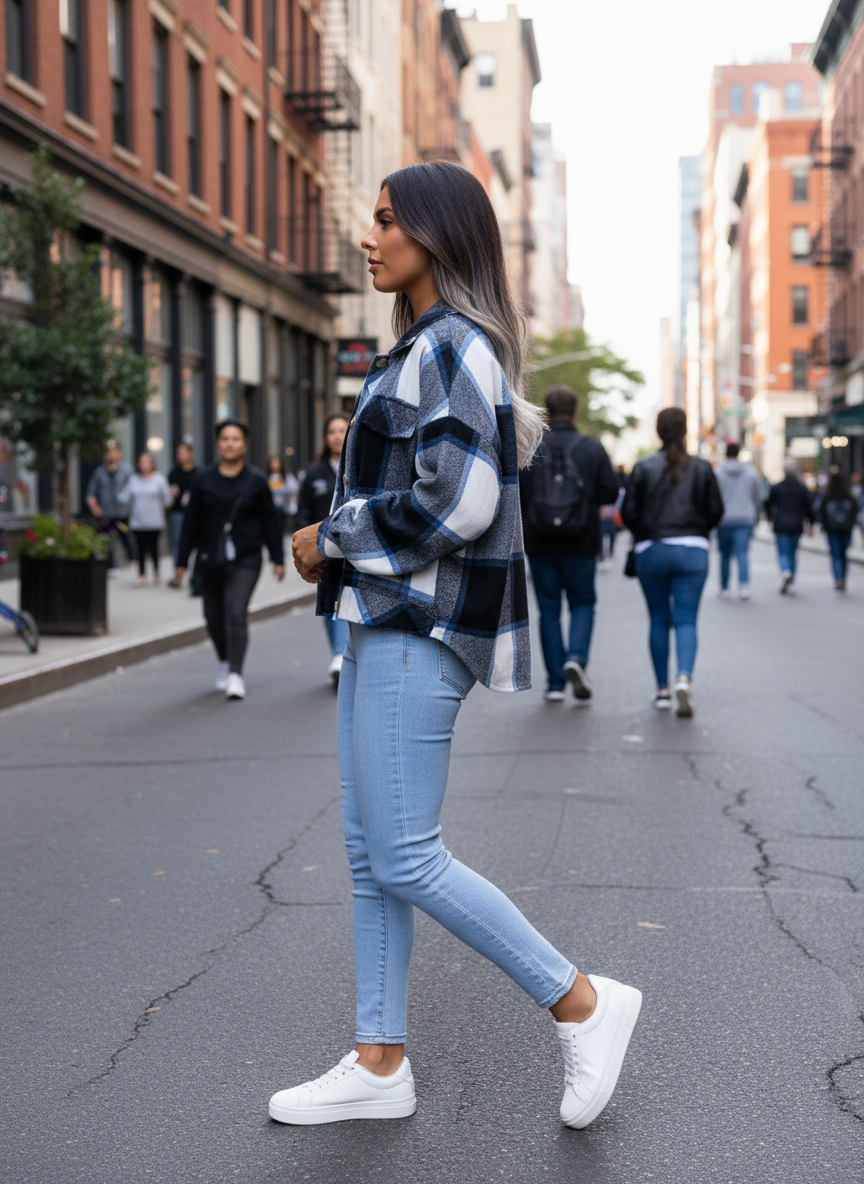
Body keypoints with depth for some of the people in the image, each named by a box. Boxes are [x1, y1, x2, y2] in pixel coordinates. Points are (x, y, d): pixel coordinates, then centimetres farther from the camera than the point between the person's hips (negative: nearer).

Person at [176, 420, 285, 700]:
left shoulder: (255, 481, 2)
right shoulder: (204, 480, 5)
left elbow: (270, 522, 6)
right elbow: (191, 523, 7)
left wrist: (278, 559, 3)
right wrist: (182, 561, 5)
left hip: (244, 561, -2)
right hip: (210, 560, 2)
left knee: (236, 614, -14)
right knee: (214, 616, 10)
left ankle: (235, 675, -15)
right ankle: (223, 660, 36)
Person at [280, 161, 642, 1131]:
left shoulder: (453, 346, -14)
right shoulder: (425, 348, 18)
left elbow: (457, 502, -23)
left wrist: (331, 538, -12)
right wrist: (340, 533, 11)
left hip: (420, 629, -10)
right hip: (385, 619, 10)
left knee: (404, 860, -8)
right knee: (369, 852, 11)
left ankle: (583, 1005, 5)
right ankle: (379, 1065, 20)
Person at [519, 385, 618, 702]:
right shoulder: (593, 448, -4)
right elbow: (610, 492, -5)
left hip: (539, 545, 1)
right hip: (581, 545, 0)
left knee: (549, 610, 9)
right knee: (583, 602, 16)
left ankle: (555, 683, 8)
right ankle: (576, 658, -8)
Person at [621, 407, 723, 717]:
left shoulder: (643, 468, -3)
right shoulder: (702, 468, 1)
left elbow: (628, 512, -3)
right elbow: (715, 510, 2)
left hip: (651, 551, 0)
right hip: (692, 551, 0)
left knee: (659, 621, 11)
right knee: (686, 620, -1)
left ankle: (662, 690, 14)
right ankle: (684, 678, -24)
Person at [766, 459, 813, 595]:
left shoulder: (776, 487, -3)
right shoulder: (802, 488, 0)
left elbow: (769, 506, 5)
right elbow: (809, 506, 1)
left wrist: (771, 518, 24)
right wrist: (811, 524, 12)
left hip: (781, 526, -2)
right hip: (797, 526, 2)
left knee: (783, 553, 0)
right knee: (793, 553, 14)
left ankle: (785, 571, -32)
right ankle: (791, 584, 13)